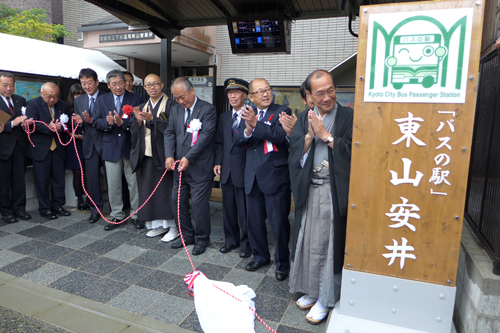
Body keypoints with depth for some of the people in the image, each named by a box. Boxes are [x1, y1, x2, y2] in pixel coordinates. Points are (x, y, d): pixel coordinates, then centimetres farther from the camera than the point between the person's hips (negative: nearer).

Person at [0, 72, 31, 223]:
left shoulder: (21, 100, 12)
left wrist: (26, 123, -9)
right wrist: (12, 123, -23)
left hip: (19, 145, 4)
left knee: (19, 179, 8)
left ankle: (19, 208, 18)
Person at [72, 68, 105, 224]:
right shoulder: (78, 100, 13)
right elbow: (79, 123, 12)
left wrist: (92, 120, -23)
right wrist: (79, 122, -10)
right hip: (89, 143, 4)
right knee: (92, 176, 6)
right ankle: (96, 209, 18)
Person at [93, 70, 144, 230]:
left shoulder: (136, 99, 0)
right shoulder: (102, 100, 11)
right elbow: (97, 121, 3)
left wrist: (122, 122, -23)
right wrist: (108, 123, -18)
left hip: (131, 147, -3)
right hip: (111, 148, 3)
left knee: (134, 183, 3)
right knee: (113, 185, 9)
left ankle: (137, 215, 17)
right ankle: (117, 215, 22)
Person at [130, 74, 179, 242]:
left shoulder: (171, 105, -5)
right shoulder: (142, 107, 16)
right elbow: (133, 131, 11)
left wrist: (152, 119, -21)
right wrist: (138, 121, -8)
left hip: (163, 155, -6)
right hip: (147, 155, 6)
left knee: (166, 190, -2)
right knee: (150, 190, 10)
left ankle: (173, 227, 12)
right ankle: (158, 224, 25)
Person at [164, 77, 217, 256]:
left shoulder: (208, 109, -9)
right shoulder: (175, 110, 11)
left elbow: (206, 135, -17)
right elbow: (170, 133, 6)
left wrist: (188, 157, -21)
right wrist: (169, 156, -10)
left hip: (199, 166, -6)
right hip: (179, 166, 7)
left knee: (199, 203, -1)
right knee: (177, 201, 12)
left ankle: (202, 239, 19)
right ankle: (187, 235, 31)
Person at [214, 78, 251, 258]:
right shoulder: (224, 117, 14)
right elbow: (219, 142, 13)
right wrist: (218, 162, 5)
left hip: (244, 169, -6)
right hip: (226, 169, 6)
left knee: (244, 209, 4)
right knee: (228, 207, 16)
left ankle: (246, 243, 22)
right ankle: (231, 239, 33)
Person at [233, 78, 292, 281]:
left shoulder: (282, 111, -3)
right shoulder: (248, 114, 11)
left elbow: (281, 136, -20)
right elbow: (237, 140, 1)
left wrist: (255, 124, -26)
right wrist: (247, 130, -19)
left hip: (275, 175, -5)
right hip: (253, 176, 5)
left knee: (279, 222, 2)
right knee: (254, 220, 16)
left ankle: (282, 262, 23)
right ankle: (260, 256, 37)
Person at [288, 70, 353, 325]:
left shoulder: (348, 117, -3)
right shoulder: (304, 119, 9)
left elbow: (352, 151, -14)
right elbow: (295, 155, 1)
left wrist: (326, 135, -14)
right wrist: (309, 136, -13)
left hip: (334, 191, -4)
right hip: (309, 189, 4)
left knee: (328, 243, 4)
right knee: (308, 240, 12)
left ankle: (325, 298, 22)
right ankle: (312, 290, 31)